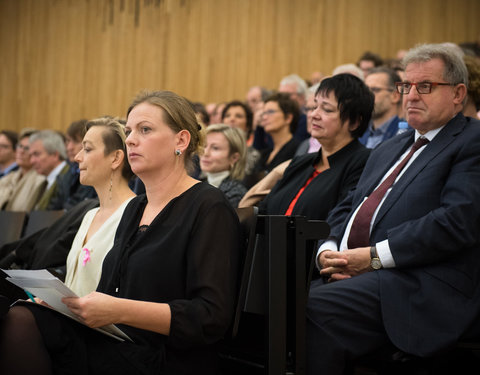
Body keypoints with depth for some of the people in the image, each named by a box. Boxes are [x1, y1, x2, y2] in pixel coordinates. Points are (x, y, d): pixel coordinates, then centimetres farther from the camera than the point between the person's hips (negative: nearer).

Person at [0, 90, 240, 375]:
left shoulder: (208, 208, -6)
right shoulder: (135, 209, 20)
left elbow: (213, 317, -15)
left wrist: (119, 311, -23)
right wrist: (65, 298, -1)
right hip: (117, 345, 7)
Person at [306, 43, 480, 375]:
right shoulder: (388, 150, 28)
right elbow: (347, 208, 25)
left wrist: (375, 256, -14)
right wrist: (329, 250, 2)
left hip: (421, 284, -8)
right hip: (350, 272, 8)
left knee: (312, 306, -30)